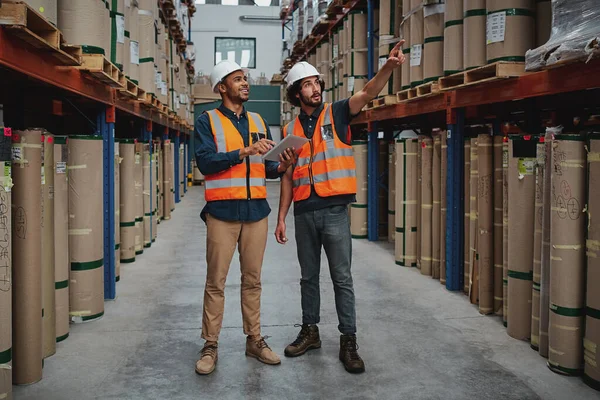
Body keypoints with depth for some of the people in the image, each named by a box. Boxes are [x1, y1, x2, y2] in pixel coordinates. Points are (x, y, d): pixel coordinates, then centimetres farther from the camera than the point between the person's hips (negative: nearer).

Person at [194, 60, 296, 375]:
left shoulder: (259, 122, 15)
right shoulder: (207, 121, 1)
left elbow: (266, 168, 14)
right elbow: (205, 163, -13)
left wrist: (281, 167, -7)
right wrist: (244, 152, -21)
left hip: (256, 210, 4)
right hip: (222, 211, -4)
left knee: (252, 280, 9)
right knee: (215, 283, 1)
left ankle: (254, 340, 19)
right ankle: (210, 346, 10)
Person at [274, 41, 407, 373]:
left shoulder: (336, 114, 2)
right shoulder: (290, 130, 11)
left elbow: (368, 92, -17)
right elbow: (288, 177, 12)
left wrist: (389, 66, -35)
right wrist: (281, 217, 8)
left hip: (335, 210, -3)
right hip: (304, 213, 4)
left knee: (342, 278, 0)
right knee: (308, 276, 14)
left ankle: (348, 342, 7)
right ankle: (310, 332, 27)